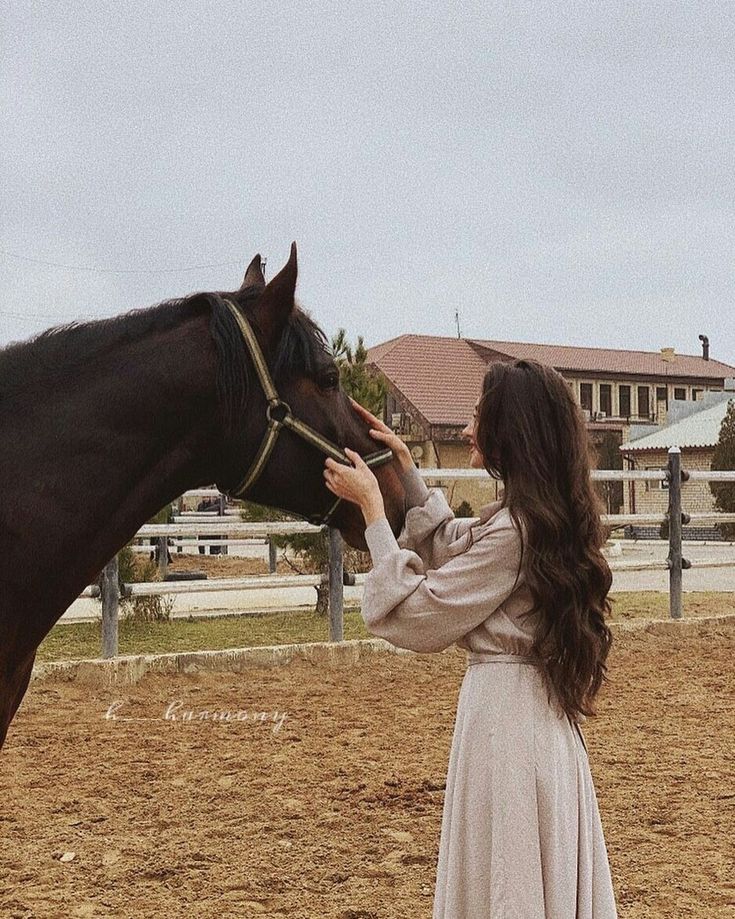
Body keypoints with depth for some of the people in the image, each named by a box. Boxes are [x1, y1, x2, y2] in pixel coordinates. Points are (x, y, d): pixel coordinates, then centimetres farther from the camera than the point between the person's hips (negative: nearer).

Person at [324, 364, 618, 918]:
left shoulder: (514, 530, -23)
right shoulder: (550, 516, 7)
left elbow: (414, 616, -18)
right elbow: (452, 548, 20)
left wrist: (373, 510, -12)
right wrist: (406, 469, 15)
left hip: (505, 713, -10)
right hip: (542, 709, 10)